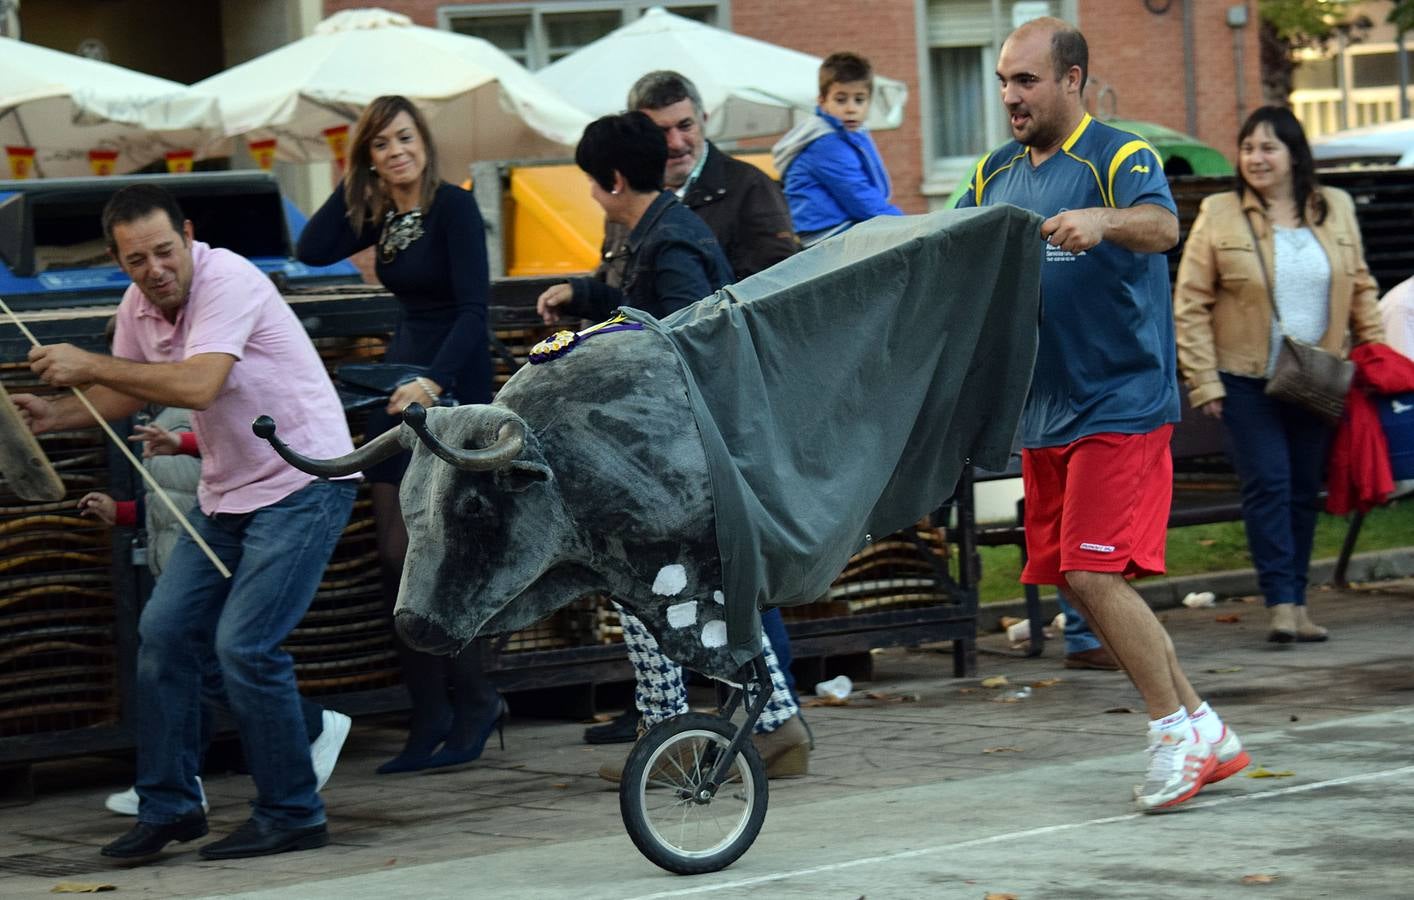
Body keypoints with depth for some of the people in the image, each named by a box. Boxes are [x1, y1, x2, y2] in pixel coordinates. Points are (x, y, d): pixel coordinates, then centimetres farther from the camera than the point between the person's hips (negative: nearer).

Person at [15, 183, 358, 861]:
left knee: (244, 645, -15)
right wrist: (56, 415, 2)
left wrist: (91, 366, -27)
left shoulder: (226, 282, -22)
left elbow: (198, 386, -35)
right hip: (228, 490, 9)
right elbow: (130, 394, 20)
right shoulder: (139, 305, 3)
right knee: (163, 630, 3)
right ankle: (168, 806, 15)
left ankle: (292, 816, -1)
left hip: (303, 481, -9)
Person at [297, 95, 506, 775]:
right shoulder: (381, 215, 10)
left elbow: (473, 306, -18)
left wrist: (433, 381, -28)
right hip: (401, 378, 8)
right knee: (395, 555, 5)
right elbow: (312, 252, 2)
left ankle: (473, 705, 3)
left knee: (420, 552, -11)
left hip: (451, 386, -8)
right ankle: (433, 721, 10)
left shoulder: (454, 208, -11)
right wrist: (352, 180, 1)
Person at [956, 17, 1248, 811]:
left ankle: (1178, 735, -1)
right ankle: (1207, 733, 17)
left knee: (1096, 574, -15)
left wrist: (1102, 221, -51)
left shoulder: (1120, 157, -10)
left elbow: (1163, 225, -29)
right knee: (1076, 582, 8)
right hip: (1045, 412, 8)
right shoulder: (996, 173, 12)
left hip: (1120, 402, -8)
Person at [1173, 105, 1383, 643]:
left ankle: (1297, 603, 15)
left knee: (1305, 492, 7)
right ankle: (1281, 603, -13)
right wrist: (1202, 381, -9)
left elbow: (1361, 289, 16)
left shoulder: (1336, 210, 7)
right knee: (1267, 485, -12)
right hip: (1247, 380, -3)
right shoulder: (1218, 217, -2)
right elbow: (1190, 304, -3)